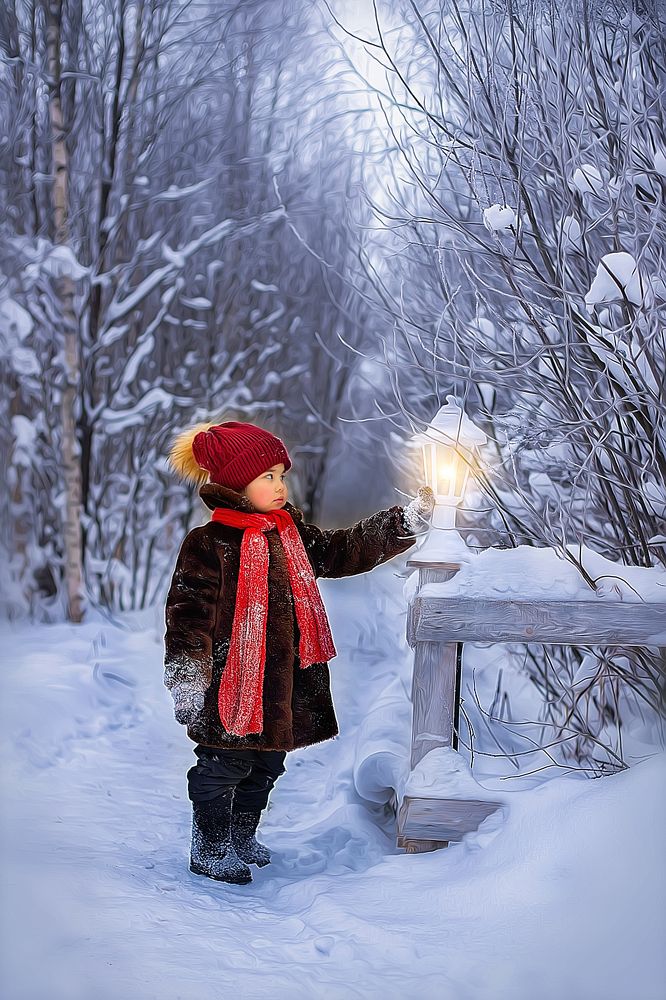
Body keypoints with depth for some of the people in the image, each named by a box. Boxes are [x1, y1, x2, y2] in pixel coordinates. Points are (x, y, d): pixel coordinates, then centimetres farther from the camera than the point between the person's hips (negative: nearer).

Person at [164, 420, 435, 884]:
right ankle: (210, 851, 20)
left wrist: (410, 518, 7)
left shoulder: (292, 533, 8)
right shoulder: (209, 544, -14)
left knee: (266, 766, 19)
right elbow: (189, 613, -15)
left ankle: (241, 839, 37)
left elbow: (346, 550, 13)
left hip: (285, 681, 8)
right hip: (232, 682, -8)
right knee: (223, 766, 4)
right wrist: (187, 679, -19)